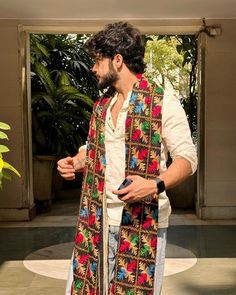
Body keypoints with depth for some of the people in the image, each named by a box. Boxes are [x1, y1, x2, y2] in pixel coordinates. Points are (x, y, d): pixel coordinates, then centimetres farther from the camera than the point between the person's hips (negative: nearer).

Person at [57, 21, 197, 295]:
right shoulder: (102, 105, 13)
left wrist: (156, 185, -25)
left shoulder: (164, 104, -8)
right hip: (96, 220, 6)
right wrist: (74, 162, 3)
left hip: (143, 220, -5)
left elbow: (187, 158, -8)